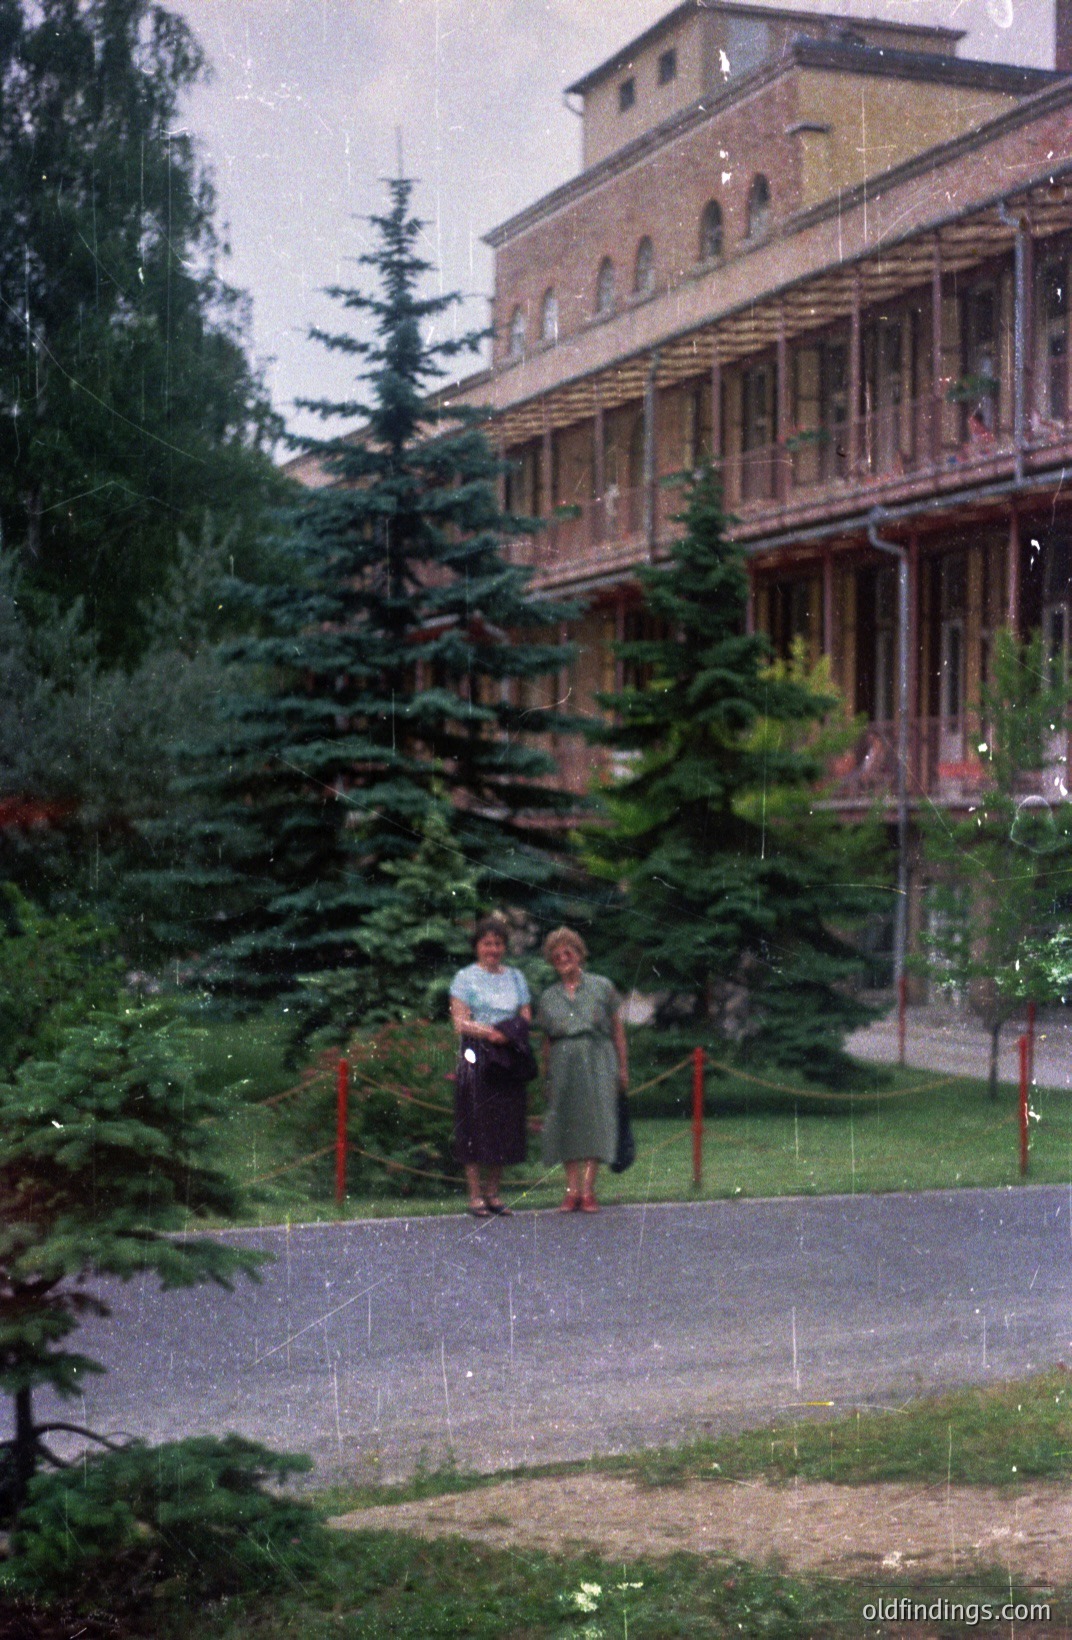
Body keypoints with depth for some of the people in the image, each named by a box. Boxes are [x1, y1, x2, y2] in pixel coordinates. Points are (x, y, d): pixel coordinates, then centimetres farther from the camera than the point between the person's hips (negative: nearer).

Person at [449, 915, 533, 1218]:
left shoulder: (516, 978, 17)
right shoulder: (465, 978, 5)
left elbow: (526, 1019, 12)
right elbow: (460, 1021, -5)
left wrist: (512, 1034, -9)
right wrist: (488, 1033, -20)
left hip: (509, 1061, 4)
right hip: (476, 1059, -4)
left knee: (505, 1124, 3)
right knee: (476, 1125, -6)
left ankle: (494, 1192, 11)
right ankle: (475, 1195, -3)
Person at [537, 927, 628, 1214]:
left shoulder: (601, 986, 7)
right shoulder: (549, 997, 13)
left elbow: (617, 1029, 8)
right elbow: (547, 1041, 15)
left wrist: (622, 1068, 4)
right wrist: (547, 1077, 11)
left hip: (597, 1063, -2)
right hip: (563, 1064, 2)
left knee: (595, 1120, -7)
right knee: (566, 1123, -2)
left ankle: (588, 1190, -6)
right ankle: (572, 1190, 4)